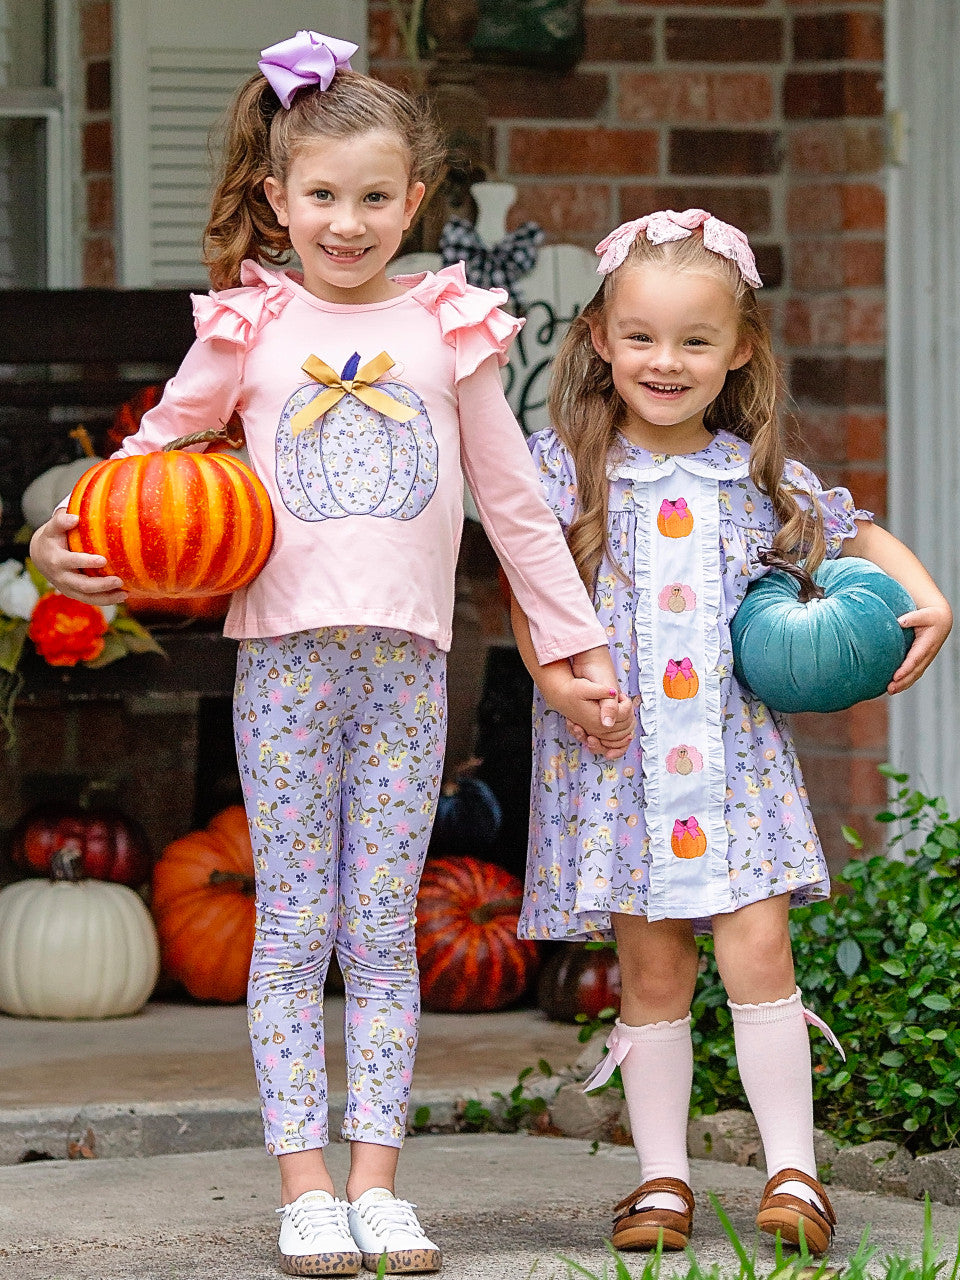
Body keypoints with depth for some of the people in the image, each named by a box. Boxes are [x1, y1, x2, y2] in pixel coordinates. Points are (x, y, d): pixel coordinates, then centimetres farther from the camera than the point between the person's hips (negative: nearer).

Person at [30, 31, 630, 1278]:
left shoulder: (445, 327, 7)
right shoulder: (250, 326, 4)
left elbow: (514, 501, 13)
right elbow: (153, 449, 13)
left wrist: (577, 644, 14)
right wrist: (65, 534, -5)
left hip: (405, 663, 1)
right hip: (285, 657, -1)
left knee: (383, 932, 4)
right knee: (295, 928, 1)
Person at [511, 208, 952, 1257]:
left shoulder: (760, 480, 6)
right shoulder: (567, 468, 0)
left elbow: (861, 536, 21)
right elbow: (531, 608, -2)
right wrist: (566, 683, -17)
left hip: (735, 755, 1)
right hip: (617, 760, -1)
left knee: (757, 950, -8)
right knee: (653, 972, 2)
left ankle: (793, 1171, -1)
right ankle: (661, 1179, 12)